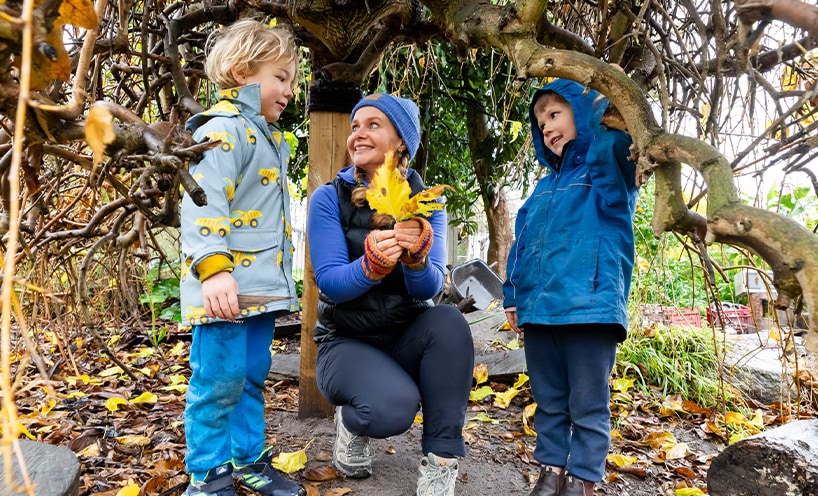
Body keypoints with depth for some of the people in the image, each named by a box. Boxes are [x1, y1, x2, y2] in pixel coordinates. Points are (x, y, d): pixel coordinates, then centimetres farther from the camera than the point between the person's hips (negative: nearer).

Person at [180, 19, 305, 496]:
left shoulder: (267, 137, 21)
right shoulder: (223, 127, -10)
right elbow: (203, 200, -23)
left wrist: (282, 278, 28)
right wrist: (213, 268, -33)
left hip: (262, 285, 10)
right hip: (227, 287, -9)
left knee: (252, 376, 17)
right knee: (219, 380, 0)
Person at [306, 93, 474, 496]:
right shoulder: (329, 198, -8)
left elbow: (430, 287, -12)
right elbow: (329, 282, -16)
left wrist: (416, 256, -35)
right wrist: (371, 263, -37)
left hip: (406, 338, 3)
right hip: (347, 342, -2)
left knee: (449, 322, -31)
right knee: (393, 408, -32)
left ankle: (440, 462, -18)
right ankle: (352, 423, 7)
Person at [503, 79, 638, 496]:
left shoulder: (610, 169, 1)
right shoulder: (545, 186, 19)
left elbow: (627, 140, -26)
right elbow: (522, 243, 18)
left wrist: (602, 113, -14)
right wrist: (513, 296, 12)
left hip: (589, 309, -6)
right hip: (538, 310, 7)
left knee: (588, 406, 5)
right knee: (549, 402, 16)